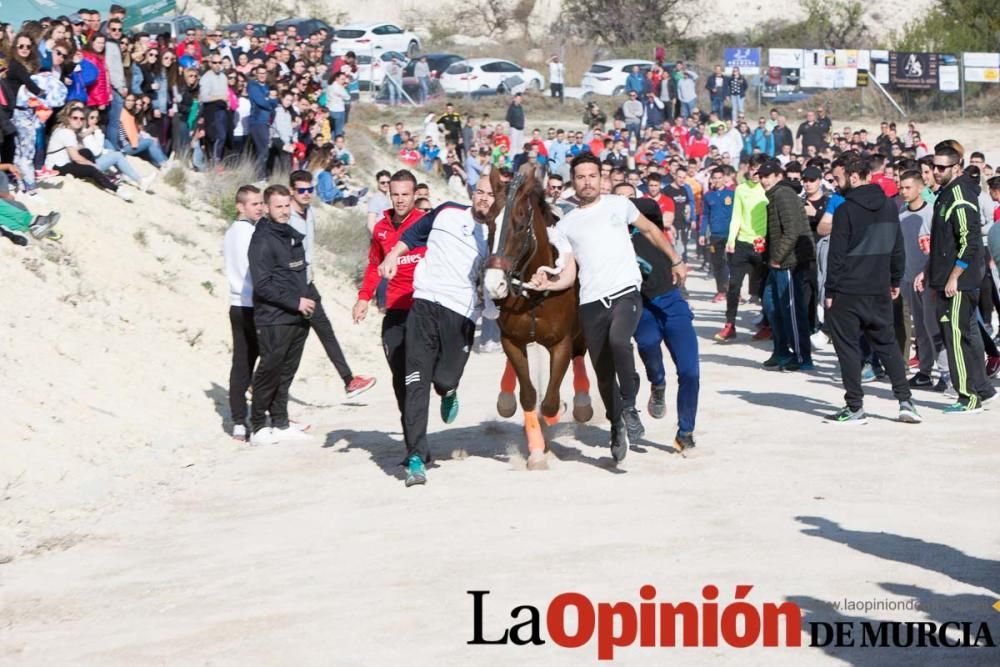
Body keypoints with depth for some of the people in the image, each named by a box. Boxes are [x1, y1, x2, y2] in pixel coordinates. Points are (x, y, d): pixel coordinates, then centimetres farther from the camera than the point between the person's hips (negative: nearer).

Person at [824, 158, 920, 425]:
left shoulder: (846, 210, -12)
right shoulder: (890, 207, 7)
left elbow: (836, 253, -12)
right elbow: (897, 248, 14)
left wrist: (830, 290, -7)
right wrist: (896, 280, 22)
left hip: (848, 292, -6)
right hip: (879, 290, 6)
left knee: (848, 347, 1)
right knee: (887, 343, 14)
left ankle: (855, 408, 2)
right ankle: (905, 400, 8)